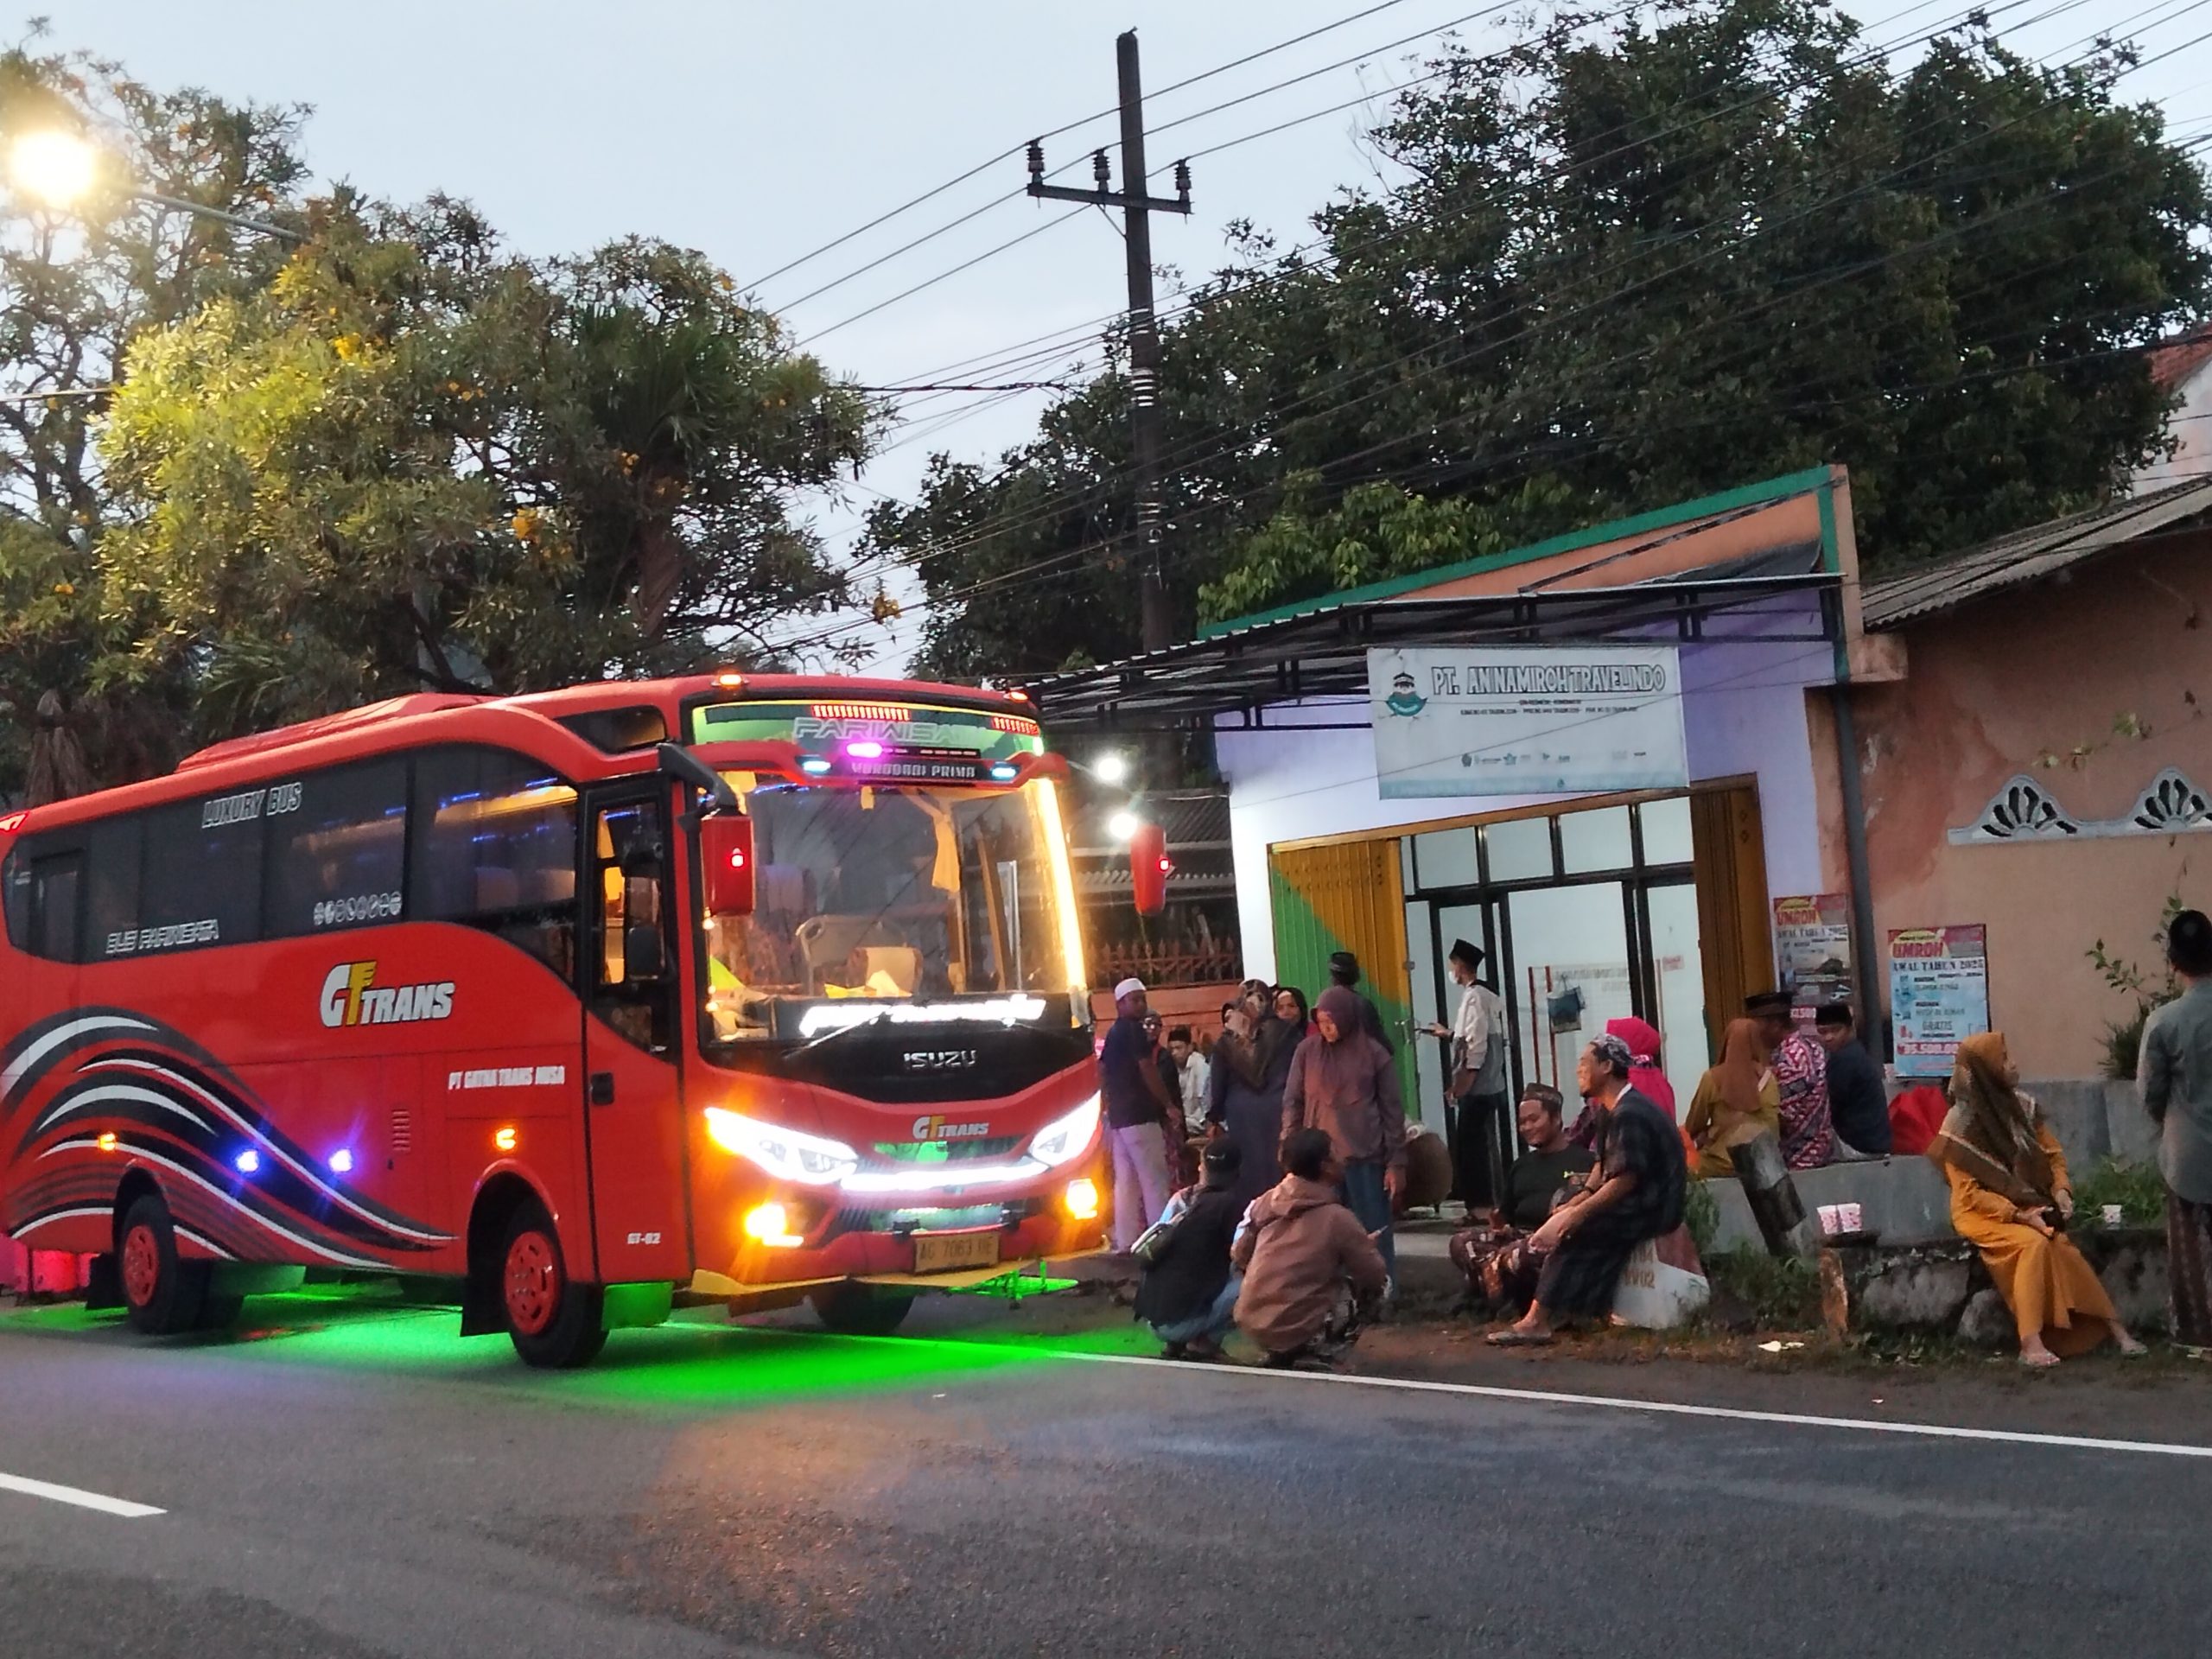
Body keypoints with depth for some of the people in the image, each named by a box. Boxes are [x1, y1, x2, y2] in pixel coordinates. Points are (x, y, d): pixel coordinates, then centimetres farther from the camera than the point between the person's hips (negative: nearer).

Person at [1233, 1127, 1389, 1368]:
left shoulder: (1265, 1202, 2)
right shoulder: (1337, 1218, -12)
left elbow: (1239, 1260, 13)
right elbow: (1377, 1278, -3)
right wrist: (1365, 1248, 18)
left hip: (1249, 1322, 6)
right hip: (1294, 1329, -6)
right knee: (1369, 1285, 13)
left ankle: (1281, 1351, 16)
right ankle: (1307, 1354, 3)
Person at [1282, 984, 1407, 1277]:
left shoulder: (1374, 1054, -1)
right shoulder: (1307, 1051, 3)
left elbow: (1392, 1112, 1)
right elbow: (1292, 1103, 6)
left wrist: (1396, 1163, -3)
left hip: (1366, 1160, -1)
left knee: (1374, 1237, 4)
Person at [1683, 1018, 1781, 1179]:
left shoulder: (1713, 1077, -6)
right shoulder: (1767, 1077, -2)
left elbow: (1693, 1126, 5)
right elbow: (1777, 1123, 4)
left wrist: (1705, 1135, 25)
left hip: (1722, 1162, -3)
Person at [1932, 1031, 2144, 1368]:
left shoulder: (2022, 1106, 4)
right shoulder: (1960, 1124, -10)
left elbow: (2053, 1155, 13)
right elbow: (1968, 1193, -11)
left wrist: (2061, 1191, -7)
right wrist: (2019, 1215, -19)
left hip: (2030, 1208, 5)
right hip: (1983, 1214, -5)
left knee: (2059, 1247, -24)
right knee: (2033, 1244, -32)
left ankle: (2114, 1329, -24)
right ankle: (2032, 1343, -37)